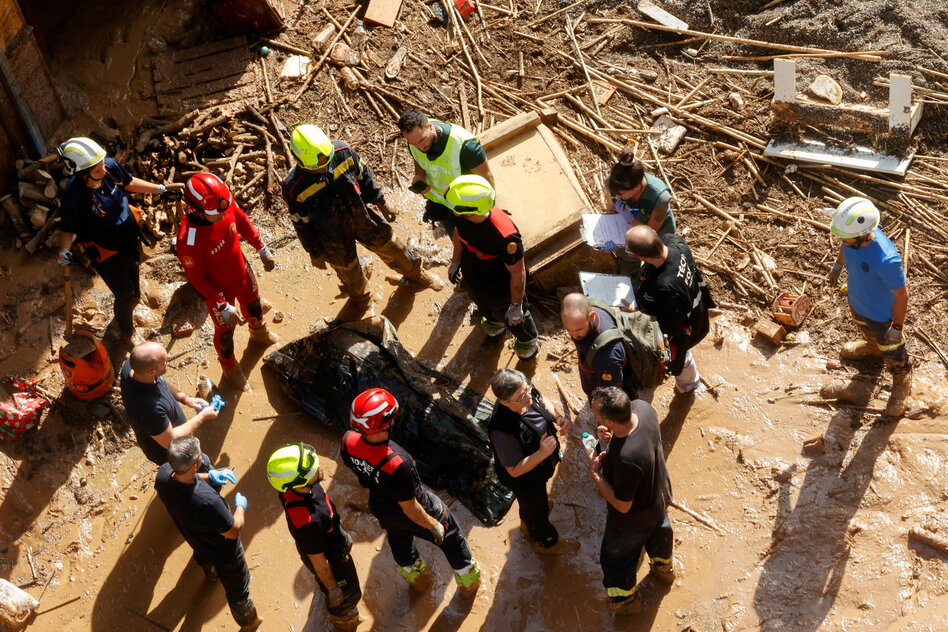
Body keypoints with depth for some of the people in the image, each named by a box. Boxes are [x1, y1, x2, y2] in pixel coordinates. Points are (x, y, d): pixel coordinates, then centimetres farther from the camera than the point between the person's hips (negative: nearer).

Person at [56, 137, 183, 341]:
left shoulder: (111, 166, -22)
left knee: (132, 271, 33)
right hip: (104, 248, -6)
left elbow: (129, 182, 0)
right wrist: (64, 251, -40)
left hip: (129, 234, 6)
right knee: (125, 295, 8)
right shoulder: (74, 194, -35)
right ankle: (127, 333, 40)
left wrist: (161, 190, 3)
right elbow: (67, 228, -23)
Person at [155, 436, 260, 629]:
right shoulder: (208, 501, -49)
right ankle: (249, 623, 52)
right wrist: (240, 506, -11)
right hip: (224, 553, -7)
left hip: (196, 543, 7)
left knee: (205, 559, 43)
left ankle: (211, 573, 77)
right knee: (237, 590, 24)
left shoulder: (163, 474, -32)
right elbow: (233, 531, -29)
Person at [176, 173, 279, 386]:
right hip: (219, 290, -5)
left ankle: (259, 333, 70)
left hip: (242, 273, 5)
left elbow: (242, 222, -2)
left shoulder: (226, 204, -27)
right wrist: (221, 306, -24)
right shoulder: (188, 240, -42)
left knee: (253, 304, 34)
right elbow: (197, 279, -27)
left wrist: (262, 249, 2)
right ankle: (229, 366, 54)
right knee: (225, 330, 22)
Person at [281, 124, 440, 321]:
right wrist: (314, 253, -4)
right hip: (333, 235, -2)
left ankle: (415, 274, 53)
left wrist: (380, 203, 6)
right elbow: (302, 223, -15)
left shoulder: (343, 152, -26)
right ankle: (359, 297, 57)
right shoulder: (294, 188, -32)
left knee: (389, 245, 21)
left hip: (360, 214, 2)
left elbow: (364, 176, -5)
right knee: (347, 268, 22)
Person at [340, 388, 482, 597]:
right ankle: (469, 582, 51)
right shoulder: (397, 464, -46)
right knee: (450, 534, 24)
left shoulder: (348, 441, -29)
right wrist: (433, 526, -10)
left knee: (398, 540, 34)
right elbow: (410, 508, -29)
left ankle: (417, 579, 65)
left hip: (379, 507, 5)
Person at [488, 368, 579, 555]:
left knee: (532, 500, 37)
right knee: (536, 507, 25)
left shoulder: (527, 391, -28)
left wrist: (559, 417, -20)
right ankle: (546, 542, 57)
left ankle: (527, 522, 71)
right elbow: (515, 470, -32)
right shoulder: (502, 432, -47)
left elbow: (543, 402, -2)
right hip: (524, 479, -6)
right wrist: (542, 454, -45)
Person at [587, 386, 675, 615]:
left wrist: (595, 473, -25)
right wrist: (614, 434, -17)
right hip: (660, 496, 7)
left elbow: (622, 506, -32)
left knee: (616, 558, 24)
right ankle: (664, 568, 68)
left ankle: (625, 600, 51)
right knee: (659, 531, 38)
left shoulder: (626, 458, -48)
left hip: (633, 521, -7)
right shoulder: (642, 407, -27)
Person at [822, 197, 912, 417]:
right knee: (865, 329, 38)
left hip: (882, 315, -6)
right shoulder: (853, 234, -29)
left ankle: (902, 384, 53)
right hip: (857, 301, 6)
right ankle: (872, 346, 72)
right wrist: (837, 266, 17)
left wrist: (897, 328, -17)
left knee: (892, 353, 23)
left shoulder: (886, 260, -47)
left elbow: (901, 295, -30)